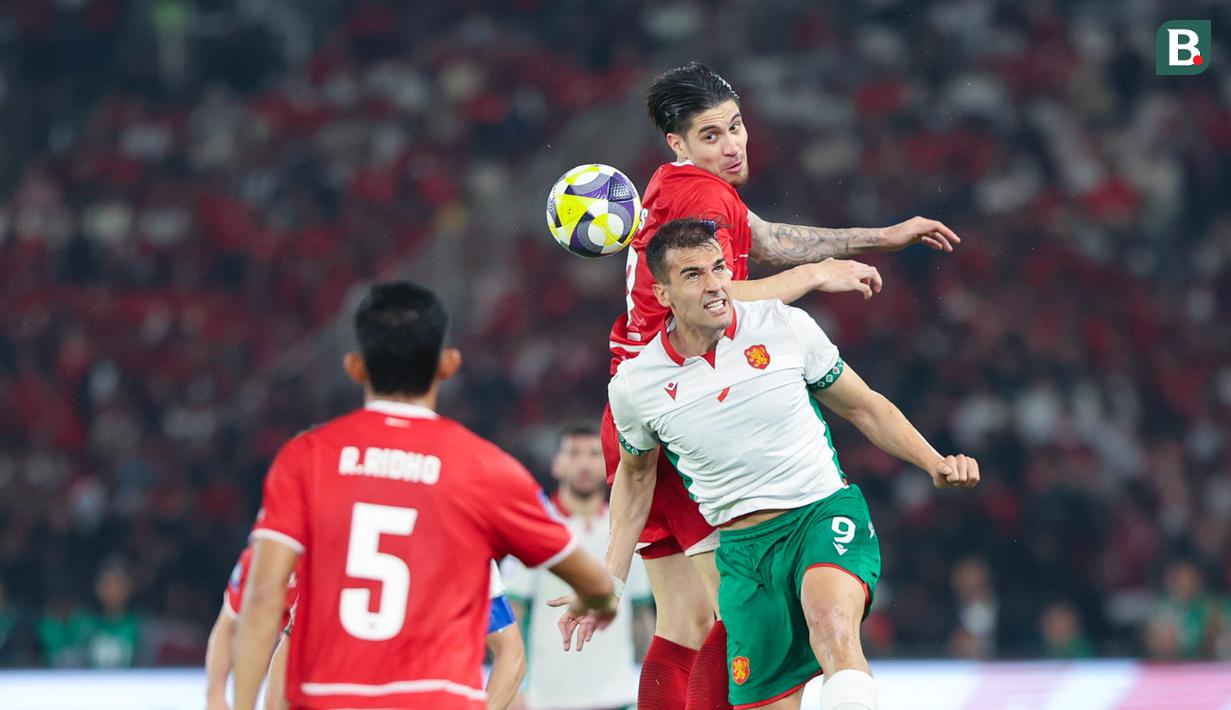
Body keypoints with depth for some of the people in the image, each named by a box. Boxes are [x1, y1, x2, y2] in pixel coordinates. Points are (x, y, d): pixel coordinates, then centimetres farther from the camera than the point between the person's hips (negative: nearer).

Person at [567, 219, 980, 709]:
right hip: (744, 551, 2)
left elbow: (864, 407, 11)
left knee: (831, 625, -35)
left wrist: (935, 463, -3)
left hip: (826, 510, -2)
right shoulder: (634, 386, 0)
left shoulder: (785, 327, -3)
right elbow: (636, 476, 20)